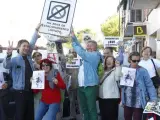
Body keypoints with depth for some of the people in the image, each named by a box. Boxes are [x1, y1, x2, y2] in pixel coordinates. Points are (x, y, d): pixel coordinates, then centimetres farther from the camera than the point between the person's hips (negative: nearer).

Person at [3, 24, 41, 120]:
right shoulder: (15, 60, -8)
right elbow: (6, 65, -28)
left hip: (30, 91, 6)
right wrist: (9, 54, -47)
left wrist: (36, 31, 12)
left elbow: (32, 44, 13)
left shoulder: (28, 58, 9)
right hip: (20, 92, -6)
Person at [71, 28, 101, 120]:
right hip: (81, 87, 9)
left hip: (90, 86, -9)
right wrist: (74, 37, 10)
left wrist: (73, 42, -7)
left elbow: (81, 52, -20)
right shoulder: (87, 55, 17)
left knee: (92, 109, -2)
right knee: (84, 109, 16)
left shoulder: (94, 55, -11)